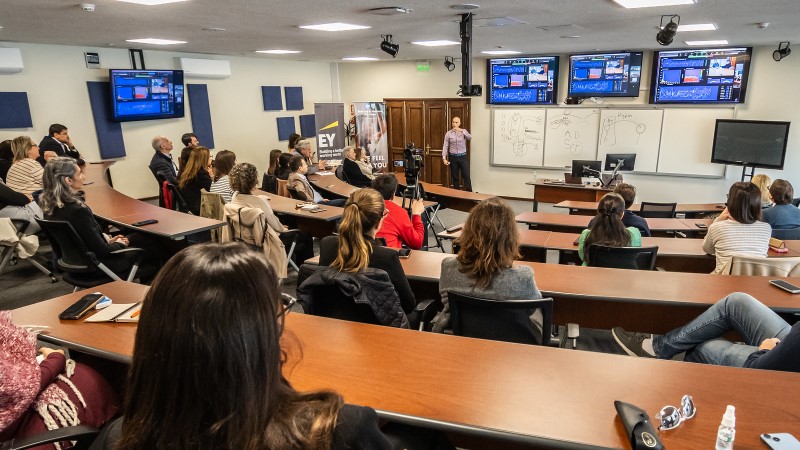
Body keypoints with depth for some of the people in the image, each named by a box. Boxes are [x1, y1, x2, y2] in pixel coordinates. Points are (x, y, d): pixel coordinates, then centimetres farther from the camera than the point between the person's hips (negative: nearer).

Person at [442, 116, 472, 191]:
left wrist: (461, 131, -31)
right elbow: (445, 146, -3)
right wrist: (444, 158, -12)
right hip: (453, 157, 1)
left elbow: (470, 137, -18)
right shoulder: (448, 133, 1)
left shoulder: (464, 131, 2)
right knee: (455, 177, 7)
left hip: (463, 157, 0)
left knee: (466, 176, -3)